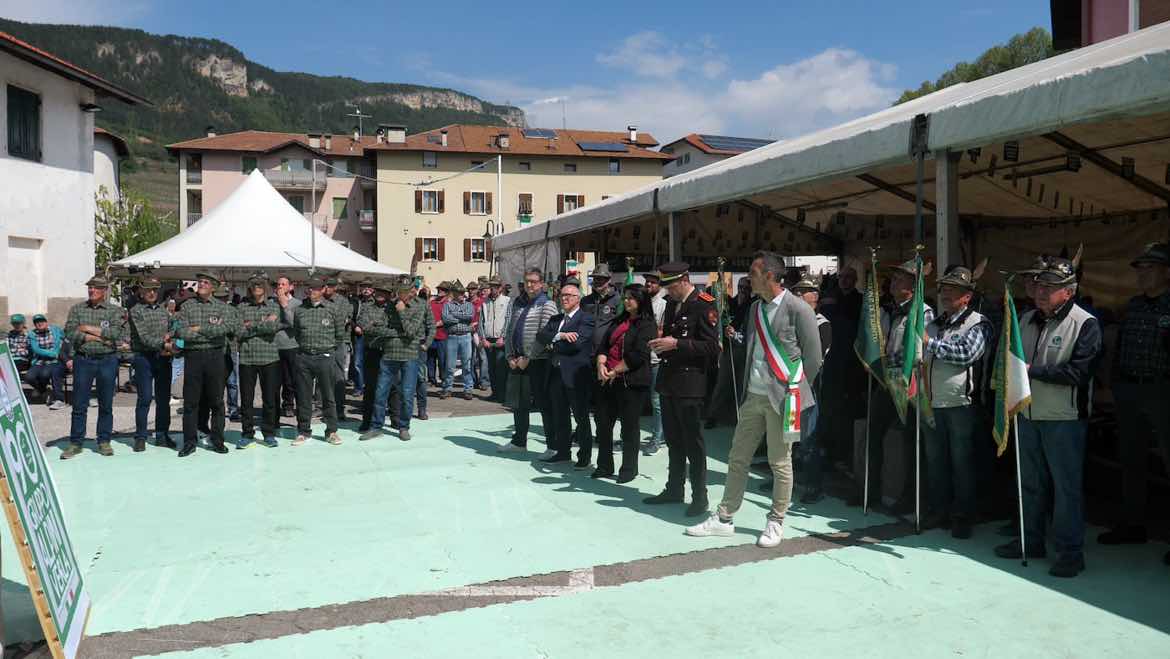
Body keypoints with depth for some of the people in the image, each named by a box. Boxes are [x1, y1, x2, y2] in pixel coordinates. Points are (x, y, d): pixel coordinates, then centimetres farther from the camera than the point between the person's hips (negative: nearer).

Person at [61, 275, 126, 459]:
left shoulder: (115, 310, 5)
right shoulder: (77, 309, 9)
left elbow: (116, 332, -12)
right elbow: (70, 333, -5)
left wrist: (88, 329, -9)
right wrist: (99, 337, -11)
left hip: (107, 360, -1)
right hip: (83, 360, 1)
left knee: (106, 404, 5)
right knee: (79, 405, 2)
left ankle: (104, 442, 15)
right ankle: (75, 443, 11)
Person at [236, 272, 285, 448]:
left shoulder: (274, 306, 6)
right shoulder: (242, 306, 8)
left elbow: (274, 327, -11)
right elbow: (239, 331, -4)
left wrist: (252, 325, -5)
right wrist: (264, 324, -6)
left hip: (269, 357, 0)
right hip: (247, 358, 1)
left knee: (270, 398, 4)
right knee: (246, 399, 4)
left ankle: (269, 433, 16)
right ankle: (247, 434, 15)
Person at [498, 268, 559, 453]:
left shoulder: (547, 305, -7)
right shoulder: (517, 303, 13)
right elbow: (508, 330, 13)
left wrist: (528, 358, -15)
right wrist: (510, 356, 2)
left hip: (538, 361, -7)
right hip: (517, 361, 7)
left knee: (545, 404, -3)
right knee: (519, 402, 16)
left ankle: (553, 446, 4)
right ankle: (519, 441, 30)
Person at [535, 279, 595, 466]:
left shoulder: (586, 319, -6)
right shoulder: (555, 319, 17)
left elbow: (577, 343, -19)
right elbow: (540, 336, 2)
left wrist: (553, 346, -6)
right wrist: (559, 335, -17)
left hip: (576, 375, -7)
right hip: (556, 373, 7)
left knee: (581, 417, 2)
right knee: (559, 416, 13)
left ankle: (585, 455, 11)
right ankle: (562, 451, 25)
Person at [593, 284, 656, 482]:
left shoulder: (647, 324, -6)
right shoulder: (619, 321, 17)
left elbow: (638, 355, -15)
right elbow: (604, 345, 11)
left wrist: (615, 371, -14)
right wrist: (601, 364, -8)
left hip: (631, 382, -7)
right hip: (608, 381, 7)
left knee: (629, 426, 3)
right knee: (603, 423, 9)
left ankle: (629, 469, 15)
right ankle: (604, 466, 21)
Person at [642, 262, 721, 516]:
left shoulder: (704, 305, -11)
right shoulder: (672, 304, 14)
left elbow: (711, 346, -16)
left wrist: (676, 344, -21)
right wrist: (660, 344, 5)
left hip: (690, 384, -8)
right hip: (669, 381, 8)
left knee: (693, 443, -1)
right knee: (673, 441, 16)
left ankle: (700, 497, 9)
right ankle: (674, 490, 27)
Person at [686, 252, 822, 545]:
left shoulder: (797, 309, -11)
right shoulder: (756, 309, 12)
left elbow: (813, 358, -7)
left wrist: (794, 391, -2)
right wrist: (747, 388, 11)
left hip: (781, 397, -7)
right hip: (753, 395, 7)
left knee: (780, 463, 5)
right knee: (737, 458, 10)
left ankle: (776, 522, 19)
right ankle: (724, 518, 20)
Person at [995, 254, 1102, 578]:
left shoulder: (1085, 324, -11)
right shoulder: (1027, 320, 10)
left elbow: (1078, 372, -21)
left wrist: (1032, 370, -18)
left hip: (1064, 420, -7)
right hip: (1027, 414, 7)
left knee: (1066, 485, 0)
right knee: (1031, 482, 16)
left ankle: (1070, 551, 12)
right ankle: (1031, 541, 29)